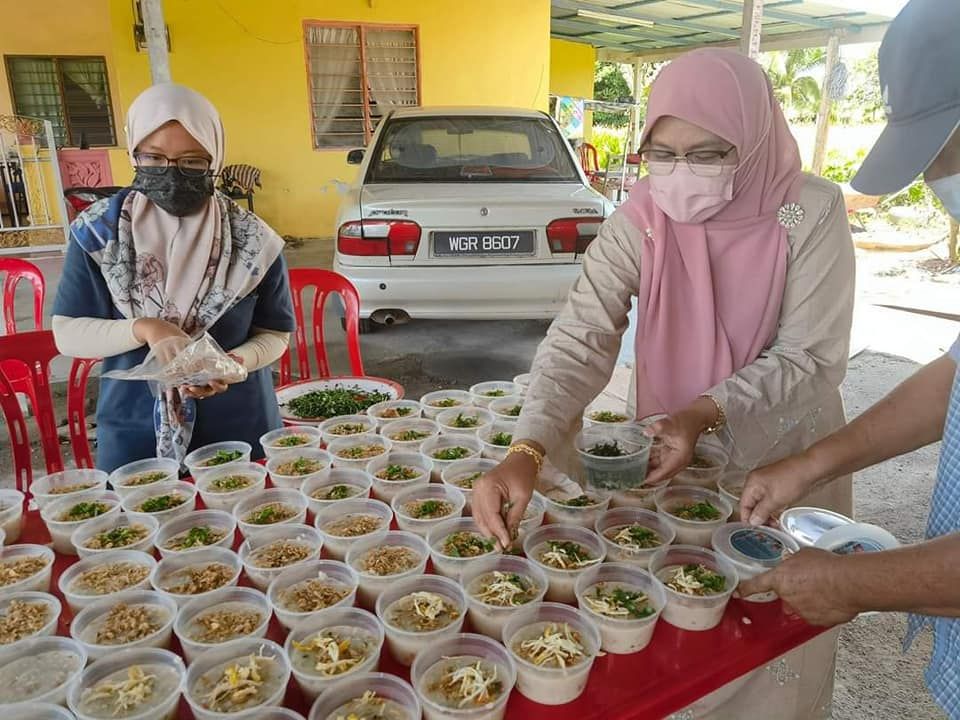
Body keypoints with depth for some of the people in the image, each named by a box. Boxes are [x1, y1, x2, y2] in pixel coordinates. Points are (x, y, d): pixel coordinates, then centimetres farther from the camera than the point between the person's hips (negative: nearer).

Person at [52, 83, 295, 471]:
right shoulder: (99, 232, -5)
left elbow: (274, 333, -1)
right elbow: (67, 333, -2)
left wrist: (235, 364, -21)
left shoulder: (250, 238, -7)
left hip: (239, 429, 0)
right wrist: (143, 329, -20)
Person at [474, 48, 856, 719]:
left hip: (784, 458, -1)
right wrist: (525, 452, -40)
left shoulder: (811, 211, -18)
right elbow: (580, 338, -25)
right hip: (673, 445, 1)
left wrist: (708, 411, -32)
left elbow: (812, 354, -16)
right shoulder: (640, 221, -16)